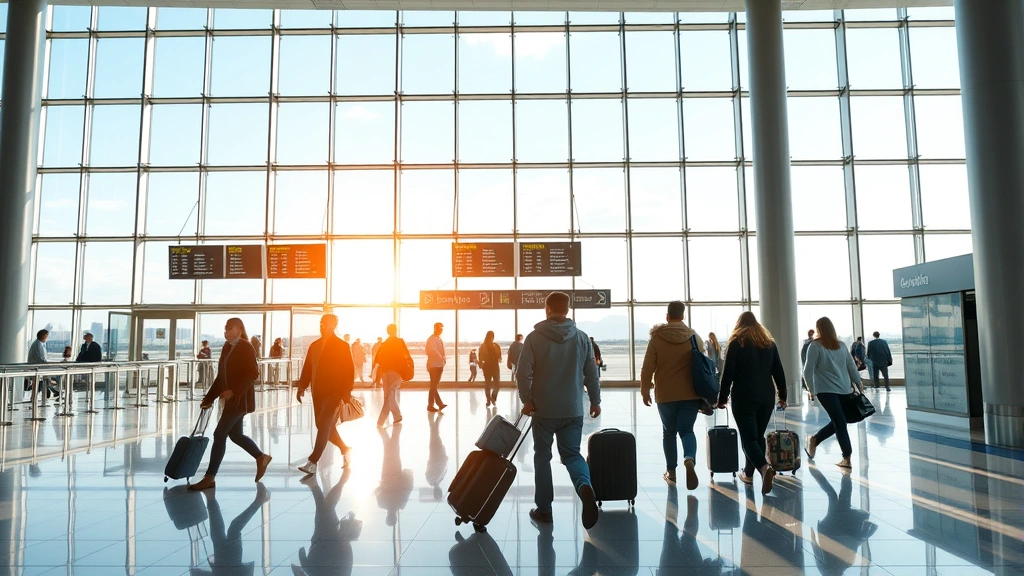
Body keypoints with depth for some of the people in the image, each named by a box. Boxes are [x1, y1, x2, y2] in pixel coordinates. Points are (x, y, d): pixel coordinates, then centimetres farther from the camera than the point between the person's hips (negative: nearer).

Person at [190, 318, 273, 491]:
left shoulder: (246, 348, -12)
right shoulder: (227, 348, 12)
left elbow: (253, 374, -19)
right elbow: (221, 376, 15)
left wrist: (233, 391, -26)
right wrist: (209, 398, 12)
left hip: (240, 399, -9)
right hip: (231, 399, 9)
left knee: (219, 435, -9)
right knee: (235, 435, 15)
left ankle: (210, 477, -1)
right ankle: (261, 458, 32)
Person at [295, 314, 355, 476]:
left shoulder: (342, 346, -6)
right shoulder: (314, 345, 11)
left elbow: (349, 371, -9)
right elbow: (307, 368, 12)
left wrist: (347, 393, -13)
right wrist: (302, 387, 2)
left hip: (334, 392, -6)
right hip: (318, 392, 7)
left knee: (324, 426, -11)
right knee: (324, 427, 12)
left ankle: (312, 462, -10)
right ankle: (345, 449, 32)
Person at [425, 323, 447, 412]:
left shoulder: (439, 340, 16)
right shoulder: (431, 339, -8)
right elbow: (432, 352, -16)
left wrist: (444, 359, 1)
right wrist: (442, 359, -15)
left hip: (439, 365, 7)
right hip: (433, 365, -7)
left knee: (435, 385, 9)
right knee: (433, 386, -6)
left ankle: (439, 403, 9)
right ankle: (430, 405, -3)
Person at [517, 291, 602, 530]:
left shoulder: (534, 337, -7)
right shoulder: (582, 338, 0)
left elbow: (523, 372, -12)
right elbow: (592, 373, 3)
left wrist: (527, 400, -1)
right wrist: (595, 401, 14)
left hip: (543, 410, -2)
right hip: (573, 410, 2)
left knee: (542, 457, 12)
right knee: (572, 454, 12)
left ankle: (544, 509, 17)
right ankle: (585, 486, -17)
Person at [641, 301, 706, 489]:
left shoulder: (656, 338, -5)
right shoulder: (694, 337, 1)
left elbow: (647, 368, -5)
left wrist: (645, 391, 7)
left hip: (665, 395, -1)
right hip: (690, 395, 1)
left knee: (669, 432, 14)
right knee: (687, 430, 4)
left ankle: (671, 471, 20)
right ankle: (689, 459, -24)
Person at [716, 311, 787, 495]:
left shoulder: (737, 342, -3)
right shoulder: (769, 343, 11)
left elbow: (728, 374, -7)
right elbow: (779, 372, 10)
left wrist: (722, 398, -2)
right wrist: (782, 396, 17)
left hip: (744, 398, -5)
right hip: (767, 398, 5)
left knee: (749, 438, -4)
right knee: (758, 436, 16)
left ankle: (765, 468, -26)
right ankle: (748, 473, 23)